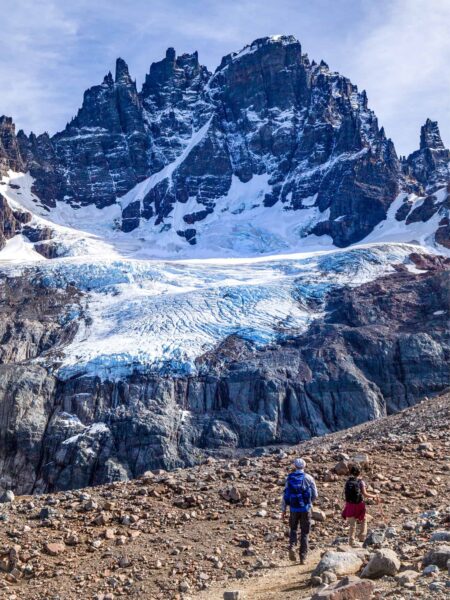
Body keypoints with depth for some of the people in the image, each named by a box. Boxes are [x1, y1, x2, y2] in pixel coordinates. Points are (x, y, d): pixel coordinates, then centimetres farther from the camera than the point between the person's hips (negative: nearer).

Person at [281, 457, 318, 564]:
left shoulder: (290, 478, 2)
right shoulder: (308, 478, -3)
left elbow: (285, 495, 1)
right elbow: (315, 495, 0)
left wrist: (283, 510, 7)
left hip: (294, 509, 1)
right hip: (305, 508, -1)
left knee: (293, 529, 20)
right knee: (305, 533, 8)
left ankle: (292, 546, -5)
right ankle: (302, 557, 6)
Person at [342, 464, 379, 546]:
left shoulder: (348, 481, 1)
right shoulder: (360, 482, -11)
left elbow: (345, 492, 2)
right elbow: (365, 494, -17)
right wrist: (374, 496, -6)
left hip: (350, 505, 3)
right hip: (359, 505, -3)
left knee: (352, 524, 12)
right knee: (363, 520, 21)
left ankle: (351, 541, 12)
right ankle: (362, 537, 16)